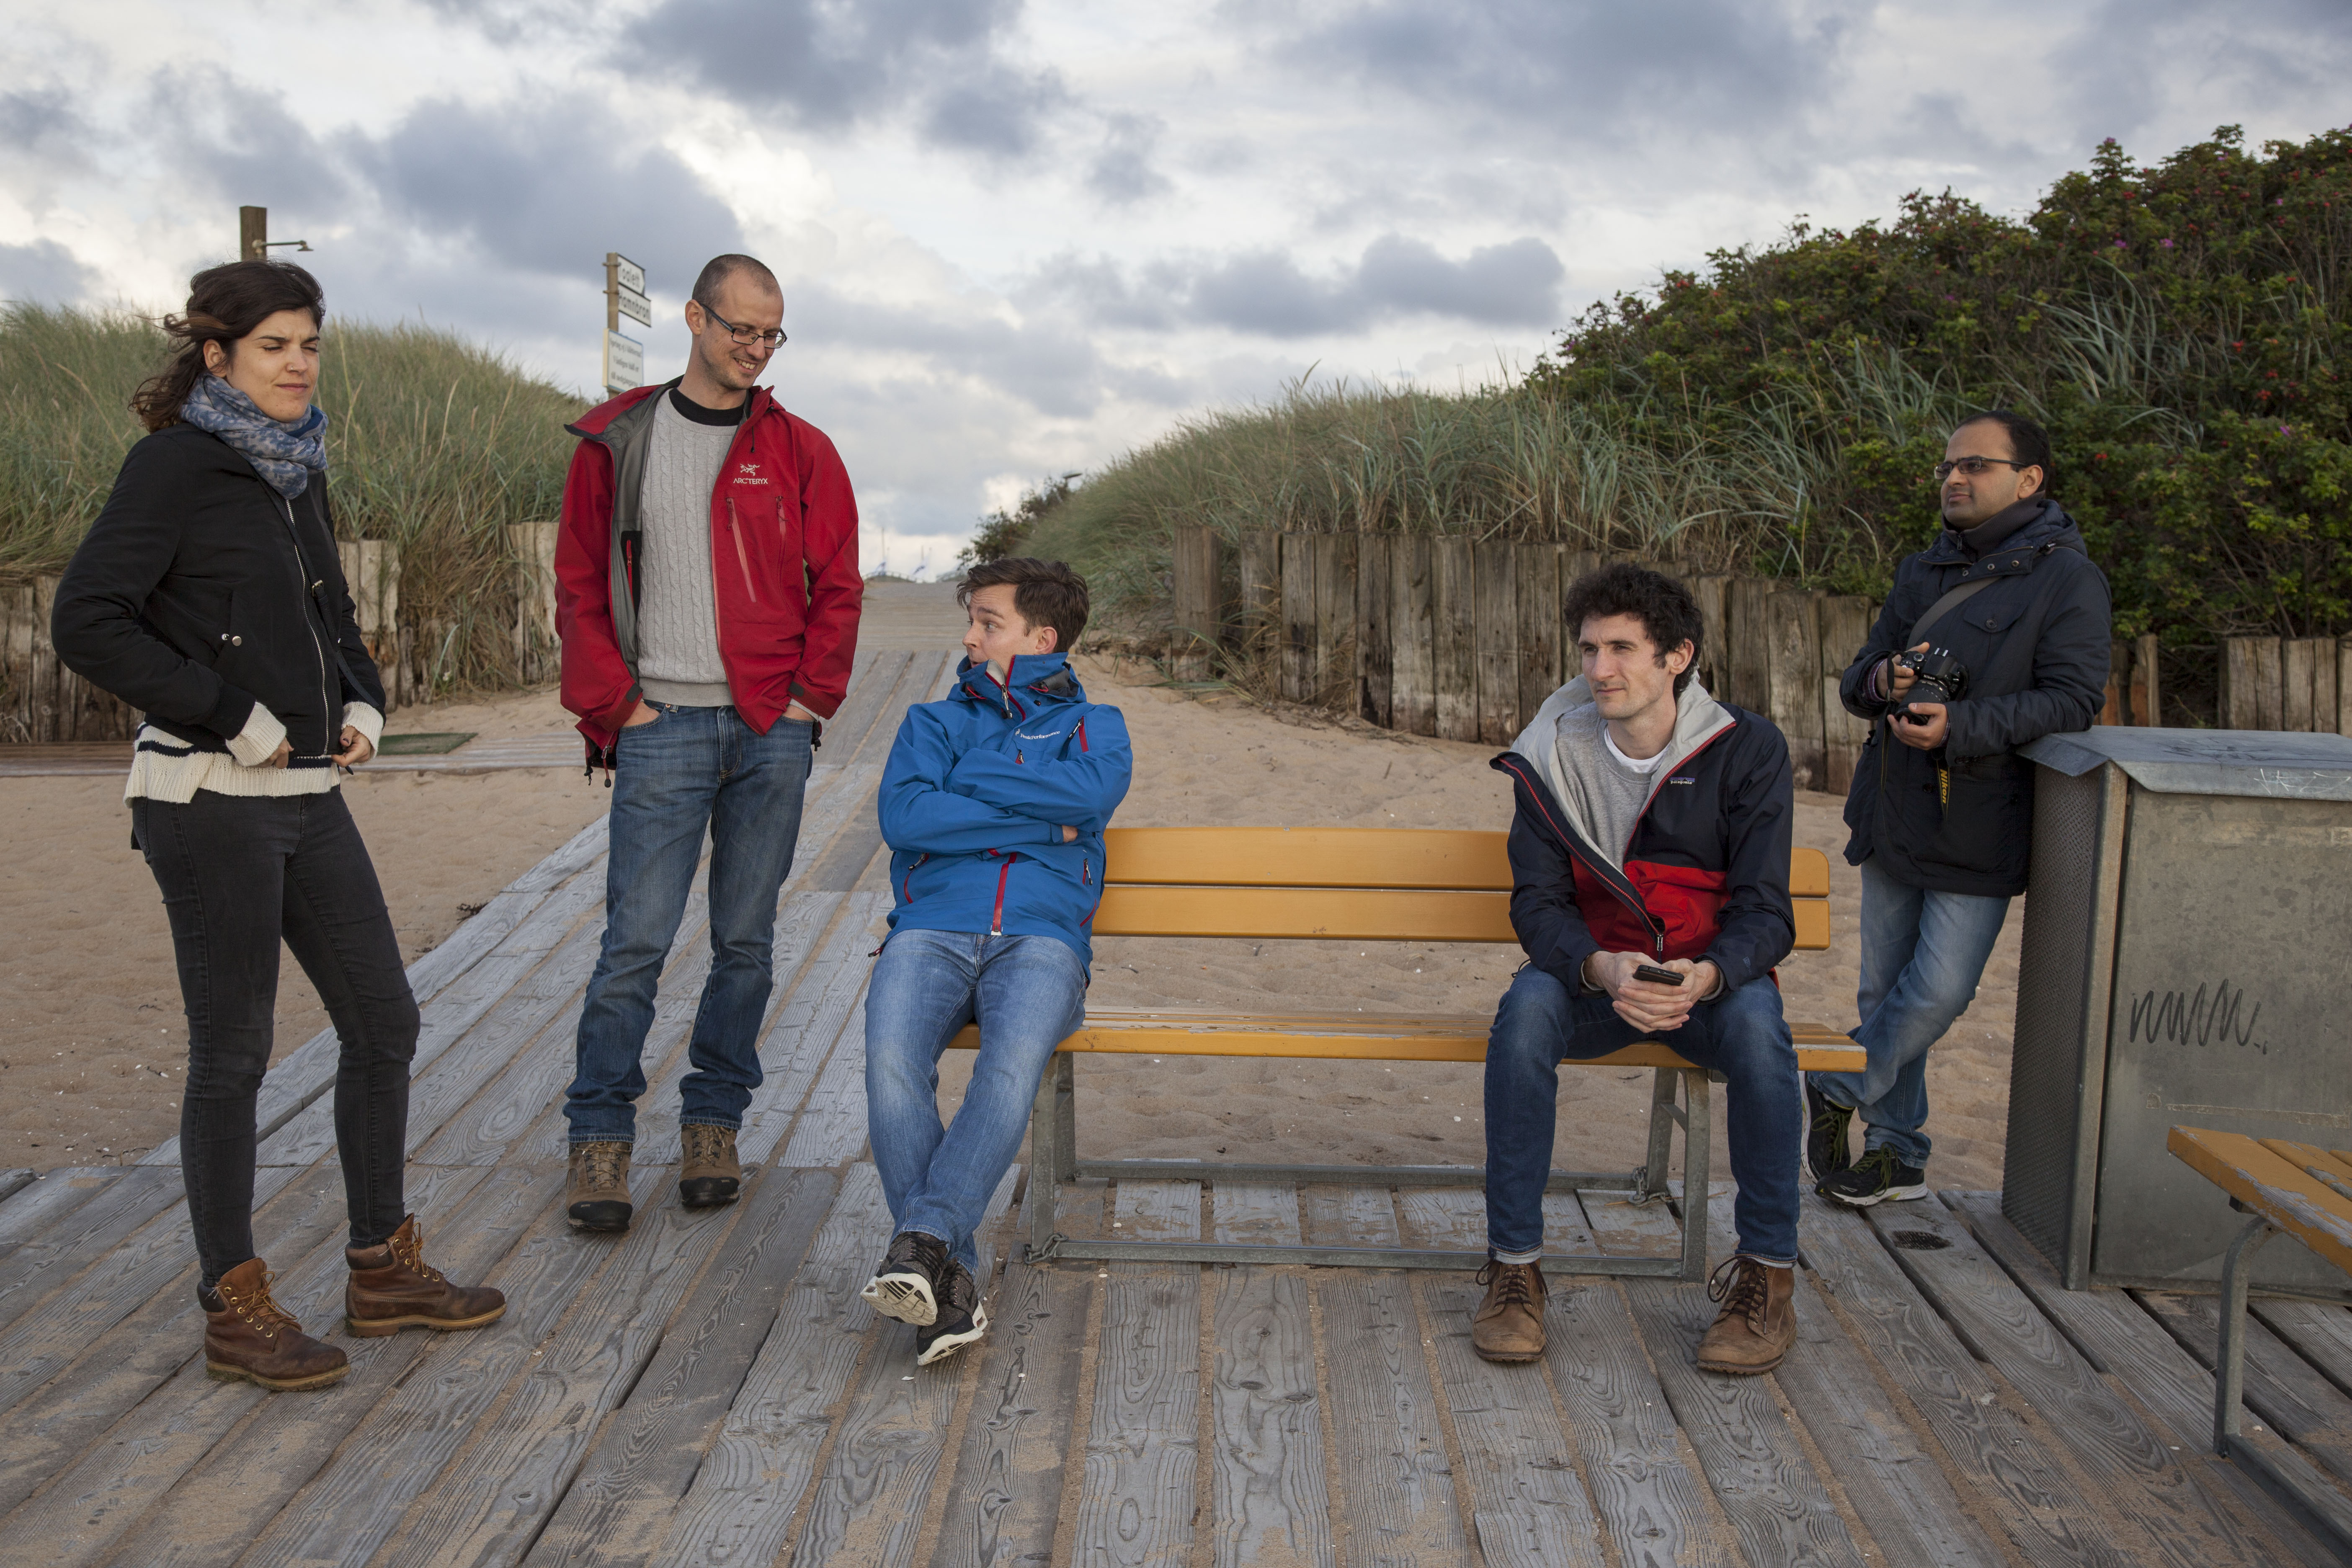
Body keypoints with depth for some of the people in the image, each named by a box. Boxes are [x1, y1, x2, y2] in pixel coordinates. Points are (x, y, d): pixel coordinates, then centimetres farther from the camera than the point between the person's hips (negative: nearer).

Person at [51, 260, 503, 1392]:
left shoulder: (296, 470, 14)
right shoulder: (176, 463, -9)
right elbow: (87, 622, -17)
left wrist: (362, 704, 8)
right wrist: (233, 719, -16)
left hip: (309, 796, 8)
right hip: (212, 801, -8)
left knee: (383, 1022, 10)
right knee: (233, 1052, 1)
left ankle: (382, 1272, 23)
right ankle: (233, 1310, 15)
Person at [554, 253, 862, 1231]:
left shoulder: (800, 452, 7)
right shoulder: (616, 442, 5)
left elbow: (836, 587, 8)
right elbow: (580, 588, 5)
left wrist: (811, 699, -1)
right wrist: (613, 704, -3)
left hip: (771, 732, 2)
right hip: (661, 731, -1)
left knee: (746, 941, 7)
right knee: (636, 941, -4)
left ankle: (714, 1125, 20)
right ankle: (600, 1139, 8)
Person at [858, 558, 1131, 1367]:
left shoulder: (1092, 725, 21)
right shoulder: (936, 721, 24)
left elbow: (1091, 794, -6)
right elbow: (902, 815, 2)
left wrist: (965, 786, 0)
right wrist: (1039, 821, -1)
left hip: (1040, 938, -1)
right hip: (931, 930, 1)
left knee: (1014, 1065, -35)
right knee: (891, 1065, -31)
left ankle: (921, 1240, -36)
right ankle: (951, 1284, -29)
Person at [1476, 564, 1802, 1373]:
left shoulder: (1747, 749, -7)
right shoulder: (1554, 754, -4)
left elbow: (1764, 911, -10)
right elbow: (1537, 903, -7)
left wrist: (1706, 975, -33)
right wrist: (1602, 968, -30)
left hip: (1711, 980, 0)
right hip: (1592, 976, 1)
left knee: (1756, 1022, -34)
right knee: (1527, 1004, -32)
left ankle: (1768, 1275, -15)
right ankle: (1513, 1265, -20)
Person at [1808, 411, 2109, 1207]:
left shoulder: (2066, 578, -6)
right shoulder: (1923, 573, 14)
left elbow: (2073, 698, -16)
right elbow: (1856, 682, 16)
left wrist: (1961, 726, -26)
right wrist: (1880, 680, -9)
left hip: (1977, 828, -6)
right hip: (1894, 813, 6)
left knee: (1938, 991, -9)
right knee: (1884, 989, 11)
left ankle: (1836, 1093, 15)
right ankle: (1897, 1152, 24)